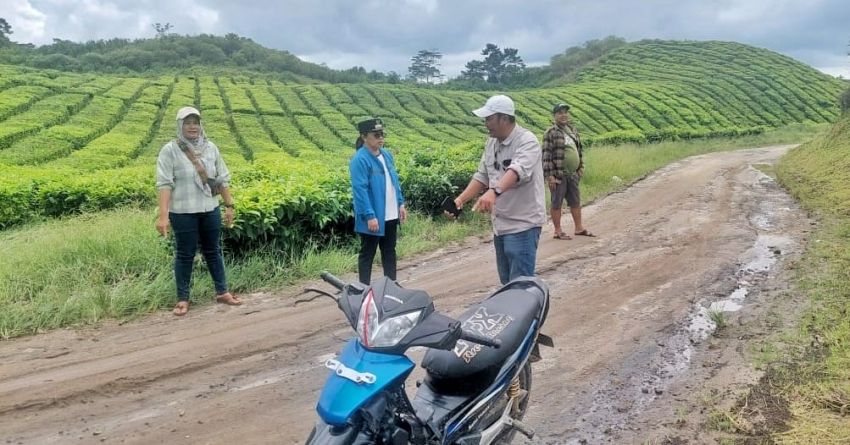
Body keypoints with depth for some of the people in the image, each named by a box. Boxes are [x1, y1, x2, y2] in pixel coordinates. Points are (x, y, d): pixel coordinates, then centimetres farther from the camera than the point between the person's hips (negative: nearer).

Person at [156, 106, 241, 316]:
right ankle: (182, 299, 19)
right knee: (185, 255, 6)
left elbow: (222, 179, 10)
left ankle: (222, 292, 27)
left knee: (213, 251, 15)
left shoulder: (211, 147, 4)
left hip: (211, 210, 4)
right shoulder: (170, 150, -9)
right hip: (183, 213, -4)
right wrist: (163, 216, -20)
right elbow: (164, 184, -14)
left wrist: (229, 206, 9)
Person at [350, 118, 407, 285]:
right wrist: (370, 216, -24)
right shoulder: (360, 160, -17)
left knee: (389, 251, 17)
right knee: (367, 254, 5)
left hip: (391, 216, 8)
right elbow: (360, 190, -21)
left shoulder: (386, 155, 7)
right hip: (373, 217, -8)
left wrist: (401, 204, 11)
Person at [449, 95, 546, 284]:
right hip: (500, 224, 8)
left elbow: (517, 170, -35)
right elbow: (482, 176, 12)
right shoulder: (491, 143, 9)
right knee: (507, 283, 17)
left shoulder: (527, 141, -17)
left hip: (522, 225, -8)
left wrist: (494, 191, -52)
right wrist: (460, 199, -2)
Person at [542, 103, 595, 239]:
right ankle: (558, 231, 11)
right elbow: (546, 155, -14)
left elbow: (579, 150, 21)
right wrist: (549, 176, -18)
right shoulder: (551, 133, -11)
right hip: (558, 175, -7)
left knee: (576, 201, 14)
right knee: (557, 203, 2)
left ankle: (579, 228, 26)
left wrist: (581, 167, 16)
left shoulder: (573, 130, 12)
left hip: (573, 174, 7)